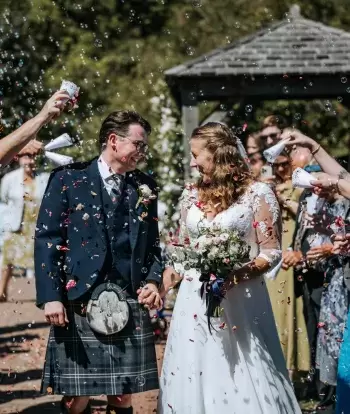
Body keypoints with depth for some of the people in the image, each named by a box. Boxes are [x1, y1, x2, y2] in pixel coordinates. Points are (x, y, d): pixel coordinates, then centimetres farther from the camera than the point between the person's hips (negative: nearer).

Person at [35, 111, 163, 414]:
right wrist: (50, 296, -11)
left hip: (130, 304, 3)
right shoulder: (68, 179, 1)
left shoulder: (145, 188, 13)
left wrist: (153, 281, -1)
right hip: (78, 305, -3)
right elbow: (47, 239, -3)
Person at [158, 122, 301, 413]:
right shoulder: (192, 196, 11)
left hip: (239, 300, -5)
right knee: (194, 376, 5)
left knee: (241, 379, -5)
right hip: (195, 301, 5)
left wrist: (238, 274, -21)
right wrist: (160, 287, 6)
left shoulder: (257, 193, -5)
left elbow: (272, 251, -7)